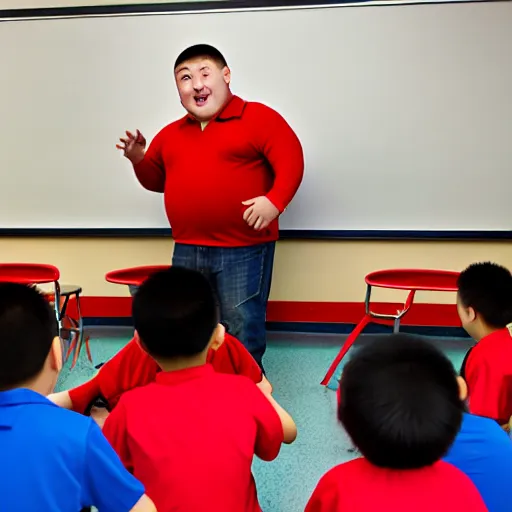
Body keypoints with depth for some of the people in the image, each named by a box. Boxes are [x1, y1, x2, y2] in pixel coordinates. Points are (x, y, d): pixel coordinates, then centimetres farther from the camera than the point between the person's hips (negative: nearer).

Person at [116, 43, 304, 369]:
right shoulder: (171, 134, 15)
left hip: (244, 250, -6)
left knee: (242, 333, 0)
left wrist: (275, 201, -26)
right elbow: (157, 180, 23)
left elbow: (291, 162, -12)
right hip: (187, 251, 6)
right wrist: (138, 159, 4)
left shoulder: (259, 117, -4)